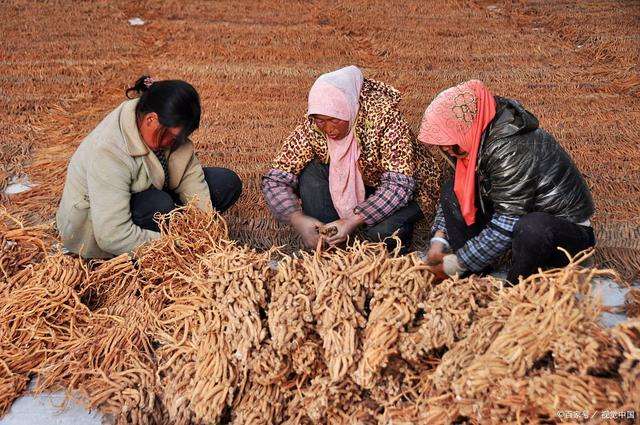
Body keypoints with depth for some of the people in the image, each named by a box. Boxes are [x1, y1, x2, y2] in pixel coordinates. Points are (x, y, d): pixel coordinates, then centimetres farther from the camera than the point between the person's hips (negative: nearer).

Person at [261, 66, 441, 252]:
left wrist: (354, 221, -41)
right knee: (310, 172, -22)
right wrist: (297, 219, -36)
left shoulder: (384, 116, -30)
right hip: (352, 185, 4)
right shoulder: (311, 126, -19)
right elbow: (274, 180, -19)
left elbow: (399, 184, -33)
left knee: (382, 231, -33)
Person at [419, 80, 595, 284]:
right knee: (452, 190, 1)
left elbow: (506, 226, -29)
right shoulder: (480, 137, -4)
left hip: (570, 231, -8)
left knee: (532, 228, -41)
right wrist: (439, 239, 0)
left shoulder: (511, 150, -30)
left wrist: (455, 264, -20)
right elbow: (459, 191, 11)